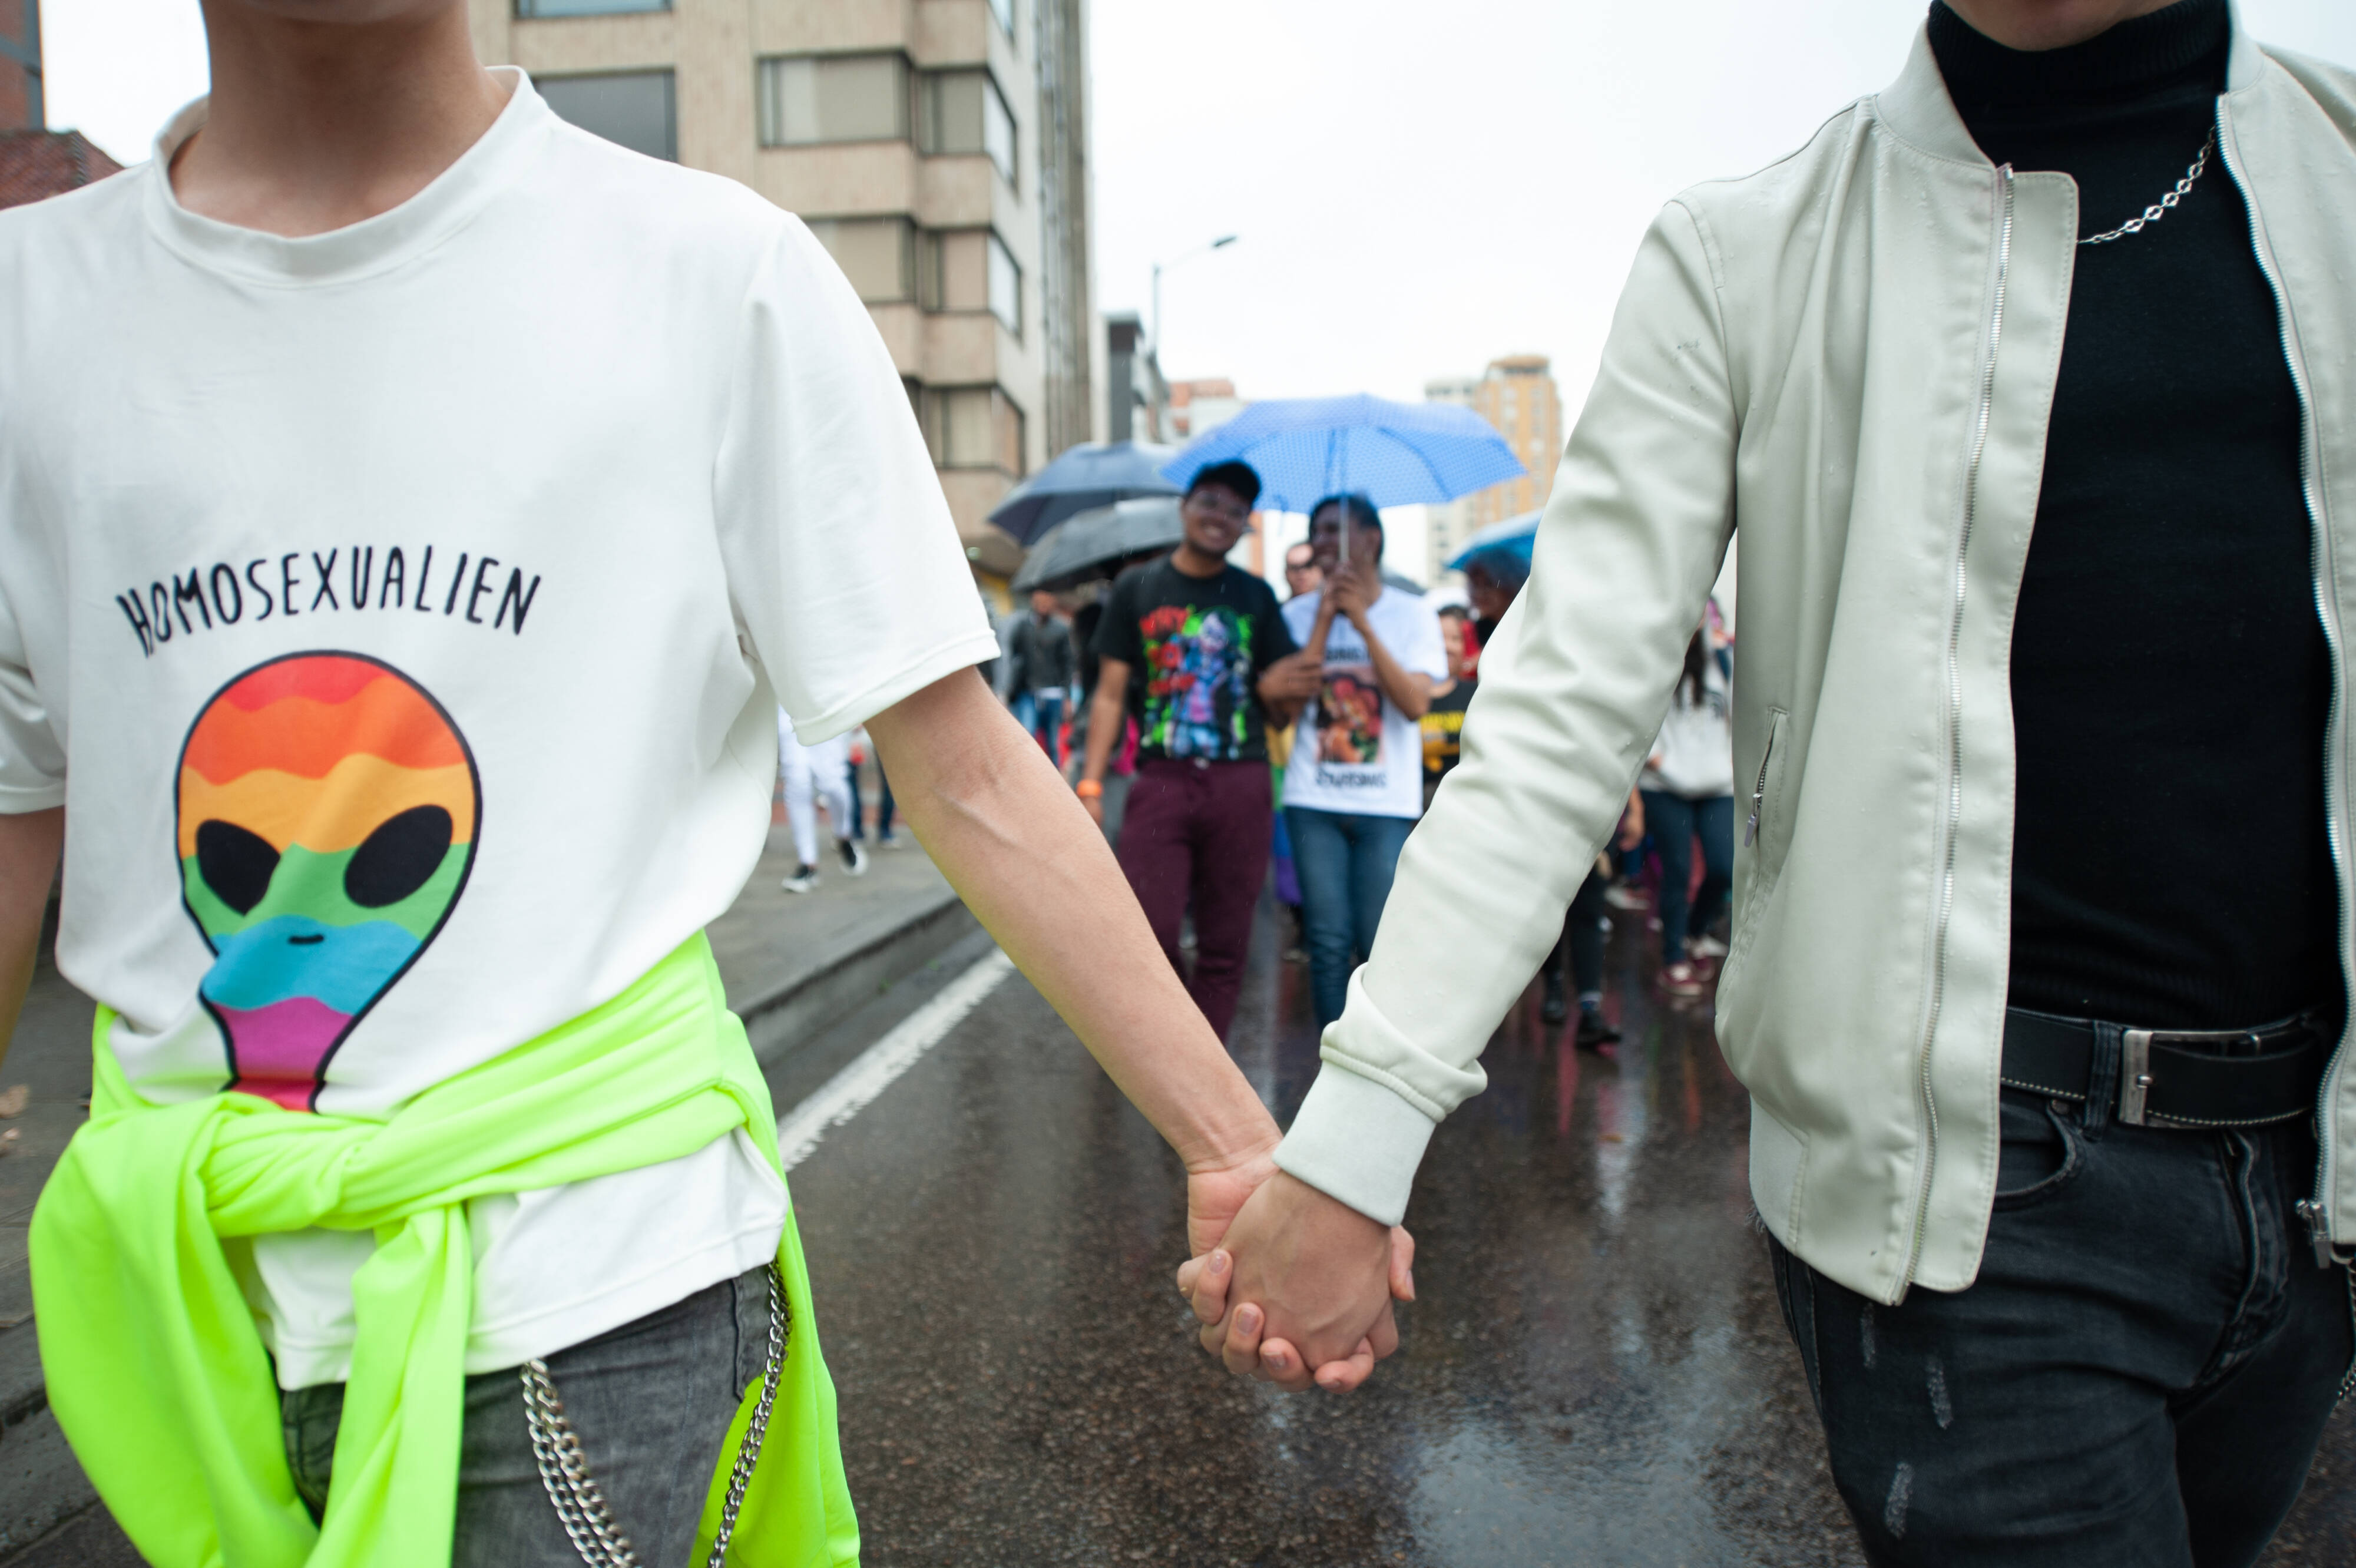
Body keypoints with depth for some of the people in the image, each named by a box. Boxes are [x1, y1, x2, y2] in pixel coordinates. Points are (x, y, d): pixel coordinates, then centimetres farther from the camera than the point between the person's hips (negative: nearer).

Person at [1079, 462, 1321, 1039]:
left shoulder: (1255, 596, 12)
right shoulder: (1137, 588, 8)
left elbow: (1279, 710, 13)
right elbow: (1111, 694, 7)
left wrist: (1280, 693, -11)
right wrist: (1090, 784, -2)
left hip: (1241, 784, 2)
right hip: (1161, 781, -1)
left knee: (1224, 949, 4)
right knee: (1146, 936, -12)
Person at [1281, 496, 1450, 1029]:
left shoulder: (1413, 614, 4)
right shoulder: (1300, 614, 7)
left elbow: (1416, 704, -11)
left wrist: (1363, 623, -14)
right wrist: (1325, 618, -9)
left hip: (1387, 805, -1)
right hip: (1313, 803, 1)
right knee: (1329, 944, 1)